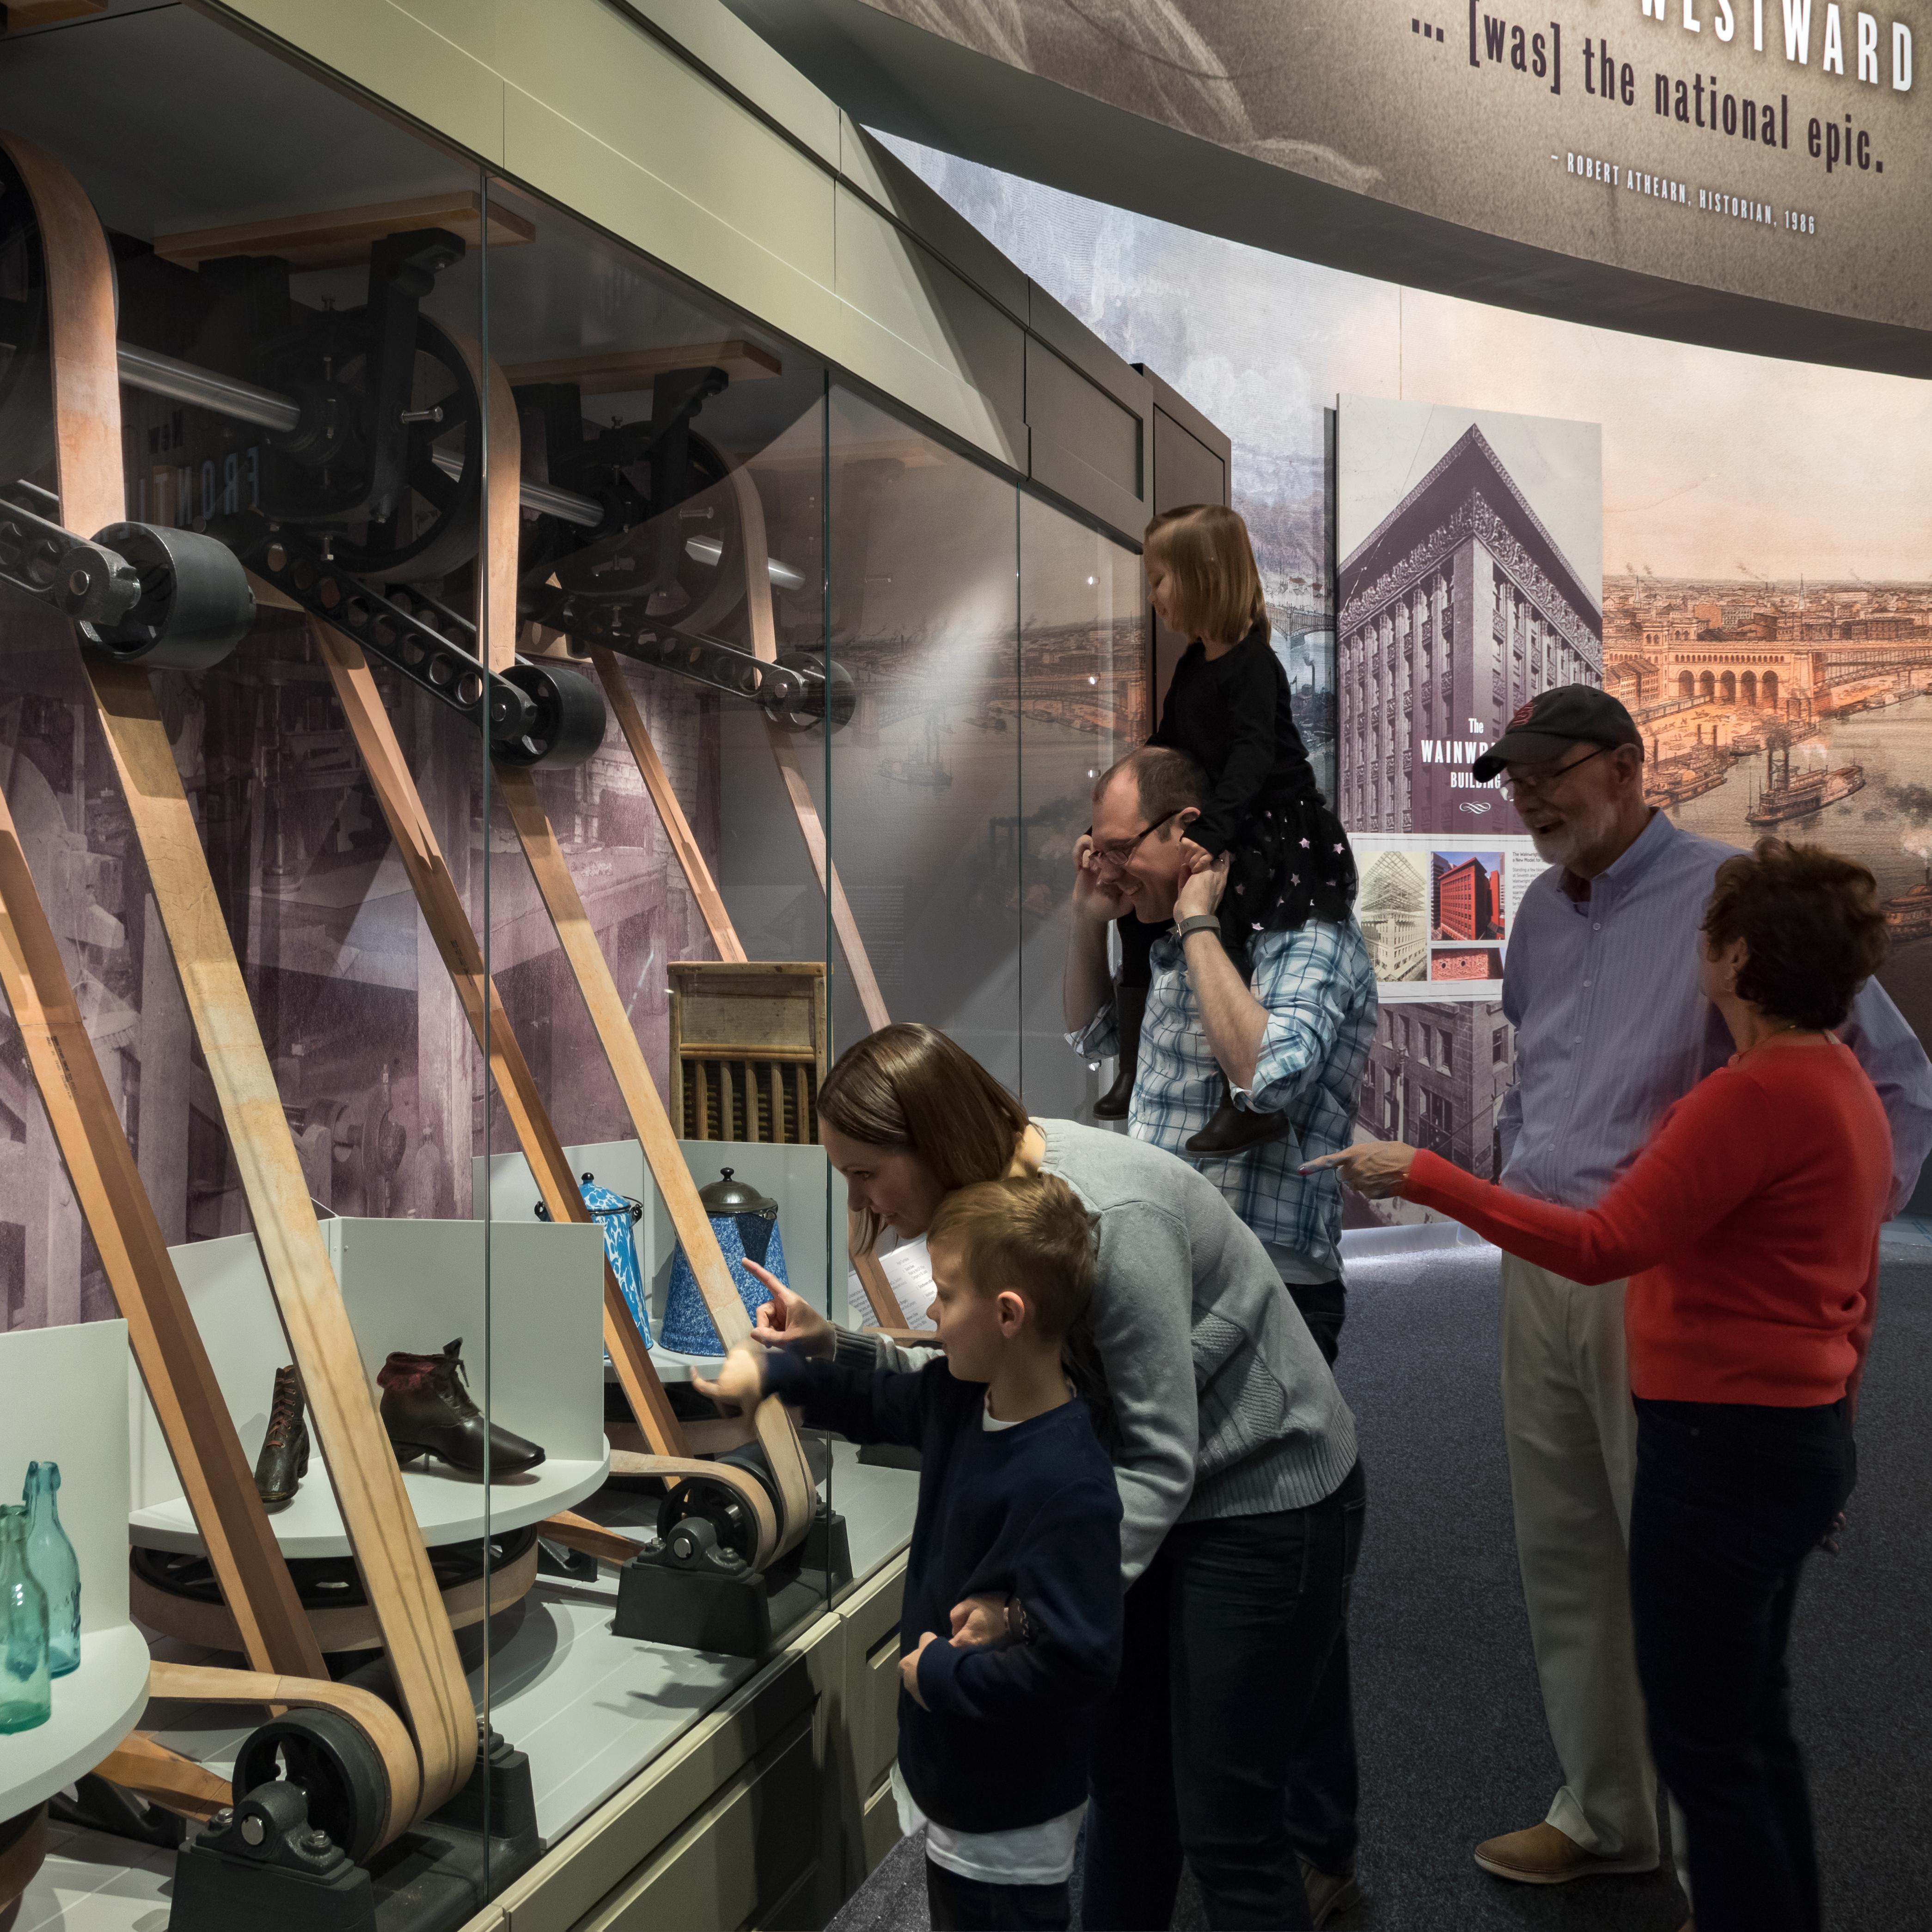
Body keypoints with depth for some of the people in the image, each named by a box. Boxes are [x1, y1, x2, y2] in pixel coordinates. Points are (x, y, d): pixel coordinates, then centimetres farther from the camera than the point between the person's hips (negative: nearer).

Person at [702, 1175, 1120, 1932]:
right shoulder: (958, 1399, -6)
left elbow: (1076, 1664, -33)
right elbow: (873, 1402, 15)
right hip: (945, 1772, 8)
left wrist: (940, 1673, -22)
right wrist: (772, 1371, 8)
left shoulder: (1069, 1485, -32)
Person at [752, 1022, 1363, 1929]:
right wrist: (829, 1343, -12)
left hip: (1264, 1500, -8)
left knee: (1223, 1823, 1)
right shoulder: (992, 1191, -7)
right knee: (1123, 1774, 16)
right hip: (1155, 1486, 8)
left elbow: (1162, 1459, -29)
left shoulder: (1112, 1216, -32)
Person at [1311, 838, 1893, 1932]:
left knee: (1706, 1748, 3)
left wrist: (1421, 1177, -23)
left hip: (1723, 1442, -10)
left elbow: (1602, 1247, -25)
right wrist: (1829, 1430, 26)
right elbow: (1855, 1297, 16)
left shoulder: (1759, 1093, -22)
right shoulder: (1846, 1084, 8)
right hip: (1802, 1434, 10)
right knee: (1753, 1721, 23)